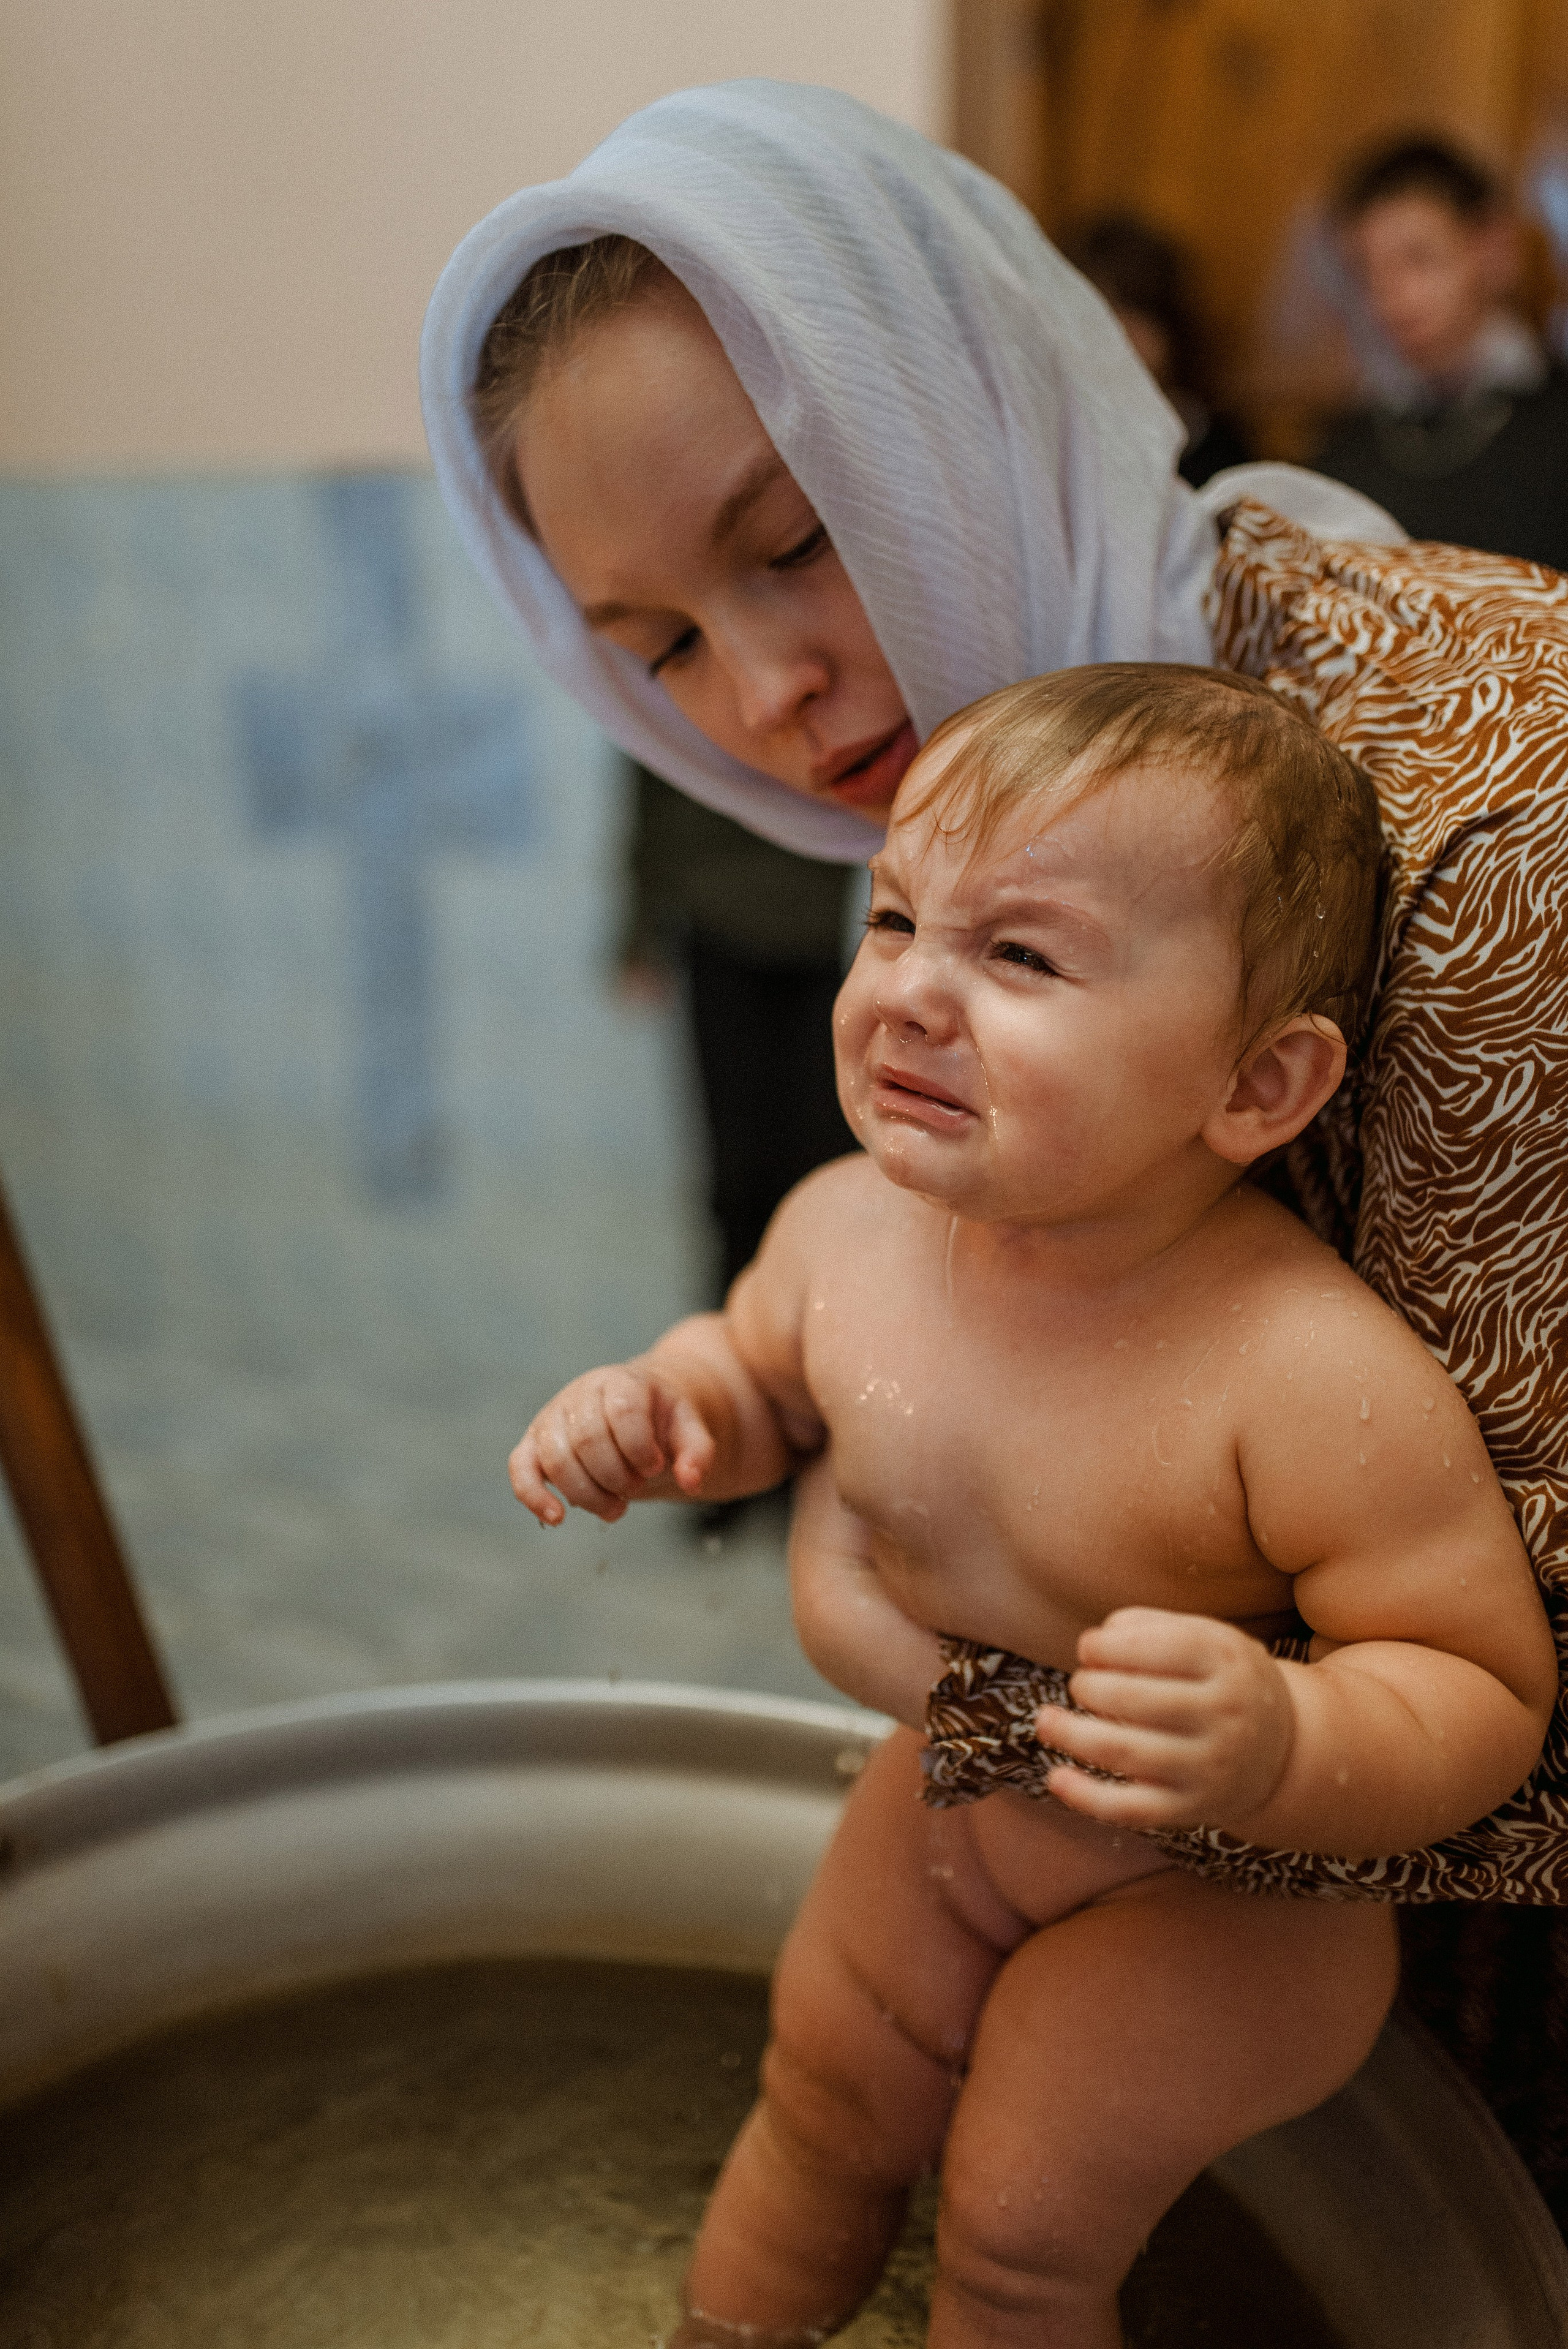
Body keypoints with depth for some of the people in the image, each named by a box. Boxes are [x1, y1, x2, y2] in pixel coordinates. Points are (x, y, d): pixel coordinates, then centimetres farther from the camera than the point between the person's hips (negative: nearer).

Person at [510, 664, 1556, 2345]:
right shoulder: (848, 1227, -21)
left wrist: (1282, 1748, -47)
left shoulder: (1320, 1385, -39)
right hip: (946, 1797, 6)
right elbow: (756, 1365, 2)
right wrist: (660, 1405, -19)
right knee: (824, 2096, 25)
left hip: (1214, 1888, -5)